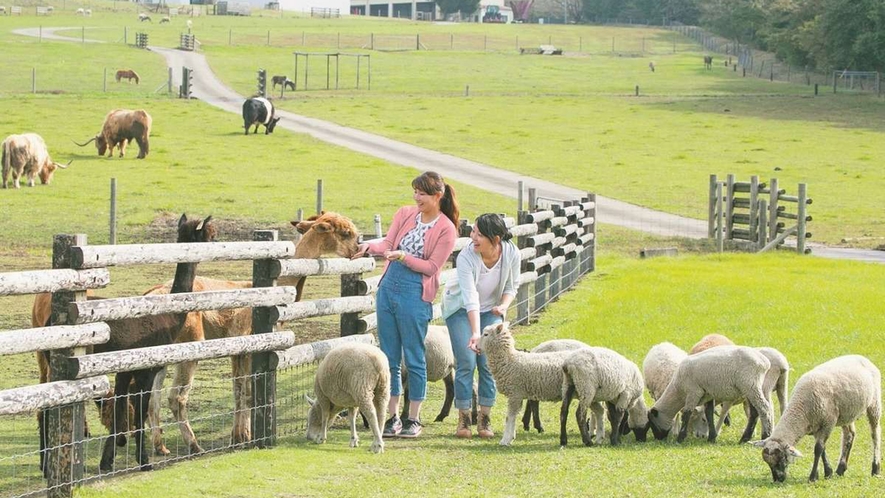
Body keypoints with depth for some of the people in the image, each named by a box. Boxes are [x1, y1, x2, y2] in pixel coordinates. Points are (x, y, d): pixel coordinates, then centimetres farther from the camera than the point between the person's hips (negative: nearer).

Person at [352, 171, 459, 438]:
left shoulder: (446, 229, -5)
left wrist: (403, 256, -20)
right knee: (389, 357, 8)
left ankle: (414, 419, 10)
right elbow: (388, 242, 1)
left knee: (414, 359, 1)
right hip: (388, 288, 5)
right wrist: (370, 246, -20)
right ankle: (392, 417, 15)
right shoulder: (405, 214, 9)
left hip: (415, 296, -5)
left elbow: (432, 267, -8)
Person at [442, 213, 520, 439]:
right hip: (461, 309, -3)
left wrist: (504, 305, -23)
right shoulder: (466, 257, -31)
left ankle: (485, 419, 2)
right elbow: (470, 299, -37)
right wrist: (475, 333, -46)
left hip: (491, 310, 3)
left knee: (489, 363, -7)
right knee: (467, 362, -12)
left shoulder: (511, 254, -21)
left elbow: (511, 286, -3)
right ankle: (463, 419, -2)